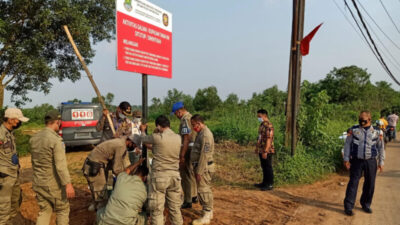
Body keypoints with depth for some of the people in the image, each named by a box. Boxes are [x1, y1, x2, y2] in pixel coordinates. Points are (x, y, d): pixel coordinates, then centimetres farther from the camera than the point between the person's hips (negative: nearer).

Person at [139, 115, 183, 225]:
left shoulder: (157, 138, -12)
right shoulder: (178, 138, 1)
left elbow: (144, 139, 7)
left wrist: (143, 130, 28)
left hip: (159, 176, -5)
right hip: (174, 175, 5)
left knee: (157, 209, 5)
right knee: (175, 208, 16)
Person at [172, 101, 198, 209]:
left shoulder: (185, 120, -18)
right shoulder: (191, 117, 13)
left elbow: (186, 139, -23)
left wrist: (182, 156, -23)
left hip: (187, 149, -10)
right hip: (193, 148, 10)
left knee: (185, 175, -1)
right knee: (191, 173, 20)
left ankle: (187, 201, 6)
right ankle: (193, 196, 33)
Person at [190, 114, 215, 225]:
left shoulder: (206, 135, -20)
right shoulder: (201, 133, 11)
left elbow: (204, 155, -24)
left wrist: (199, 171, -21)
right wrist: (198, 169, 19)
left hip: (204, 167, -10)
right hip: (201, 166, 10)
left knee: (203, 190, -3)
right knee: (205, 189, 17)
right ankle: (209, 212, 30)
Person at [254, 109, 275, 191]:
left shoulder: (268, 125, -18)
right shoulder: (262, 124, 13)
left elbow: (269, 139, -23)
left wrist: (265, 151, -25)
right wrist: (257, 147, 23)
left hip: (267, 151, -9)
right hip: (261, 150, 9)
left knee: (268, 167, 0)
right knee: (264, 167, 16)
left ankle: (270, 184, 9)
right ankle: (265, 183, 26)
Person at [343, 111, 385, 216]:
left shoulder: (377, 131, 3)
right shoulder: (353, 130, -1)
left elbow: (381, 147, 10)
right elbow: (347, 144, 1)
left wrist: (381, 162, 8)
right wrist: (346, 159, -4)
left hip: (371, 161, 2)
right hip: (357, 161, -2)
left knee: (370, 184, 8)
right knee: (353, 182, -5)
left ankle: (366, 204, 27)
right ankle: (348, 206, 0)